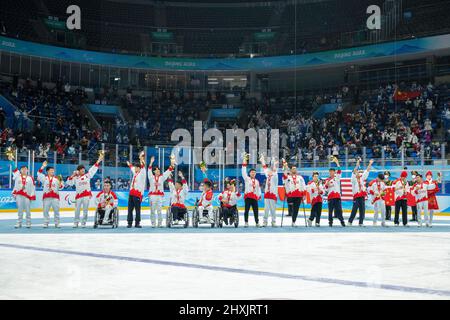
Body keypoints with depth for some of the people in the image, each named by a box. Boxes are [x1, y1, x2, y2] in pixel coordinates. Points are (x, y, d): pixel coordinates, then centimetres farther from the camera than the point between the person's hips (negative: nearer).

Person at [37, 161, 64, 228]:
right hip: (46, 197, 0)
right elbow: (39, 173, -7)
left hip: (55, 196, 1)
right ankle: (46, 223, 10)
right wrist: (43, 166, -12)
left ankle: (57, 223, 8)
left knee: (56, 210, 0)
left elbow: (60, 187, 10)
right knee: (46, 211, 1)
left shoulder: (57, 178, 11)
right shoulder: (44, 178, 8)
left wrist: (60, 183, -12)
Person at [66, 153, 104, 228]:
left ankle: (83, 223, 7)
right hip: (78, 196, 0)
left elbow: (94, 168, 5)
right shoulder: (75, 178, 8)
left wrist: (99, 160, -1)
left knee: (85, 210, 0)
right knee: (77, 210, 2)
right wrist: (73, 175, -7)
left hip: (87, 195, 0)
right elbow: (68, 183, 0)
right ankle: (76, 223, 13)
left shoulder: (87, 175, 9)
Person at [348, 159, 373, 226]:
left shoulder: (362, 178, 12)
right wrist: (357, 165, -25)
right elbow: (354, 171, -16)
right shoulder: (354, 179, -1)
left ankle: (361, 223, 10)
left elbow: (367, 171, 12)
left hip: (362, 196, 5)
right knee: (354, 210, -5)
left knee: (362, 210, 4)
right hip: (356, 196, -5)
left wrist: (370, 164, 6)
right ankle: (350, 221, 4)